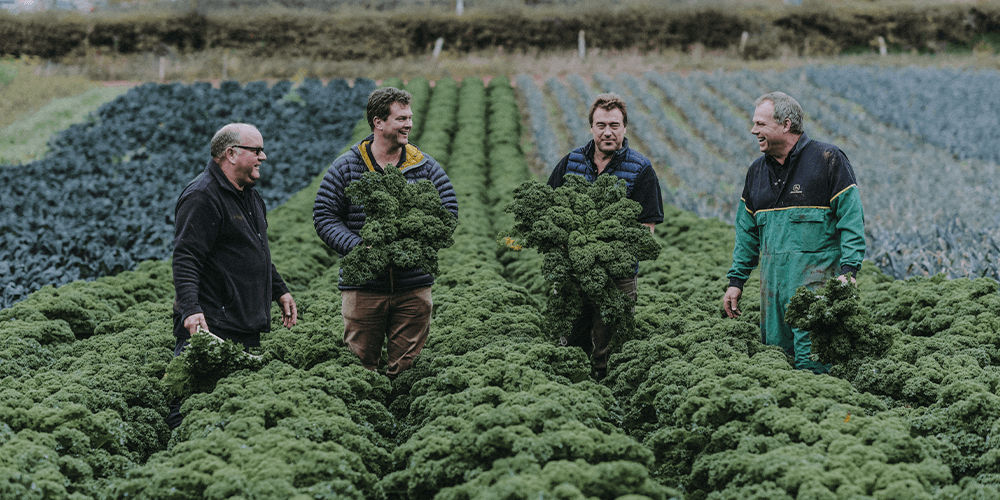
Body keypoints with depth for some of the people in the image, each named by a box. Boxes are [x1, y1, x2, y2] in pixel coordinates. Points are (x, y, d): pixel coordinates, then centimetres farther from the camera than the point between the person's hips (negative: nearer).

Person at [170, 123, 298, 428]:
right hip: (211, 325, -10)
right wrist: (190, 309, -31)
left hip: (246, 328, 10)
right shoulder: (201, 197, -14)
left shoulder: (249, 196, 18)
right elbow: (185, 260, -21)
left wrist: (279, 291, 27)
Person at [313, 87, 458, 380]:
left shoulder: (425, 167, 6)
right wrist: (357, 247, -16)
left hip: (414, 287, 2)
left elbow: (449, 210, 5)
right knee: (360, 368, 2)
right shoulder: (346, 168, 1)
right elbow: (324, 216, 1)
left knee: (406, 367, 5)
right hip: (362, 287, -1)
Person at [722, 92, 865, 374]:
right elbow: (747, 231, 22)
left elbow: (851, 219, -7)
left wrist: (848, 271, -17)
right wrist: (736, 280, 16)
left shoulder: (827, 160, -4)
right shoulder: (757, 171, 15)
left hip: (817, 279, -6)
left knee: (811, 363, -11)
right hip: (773, 282, 6)